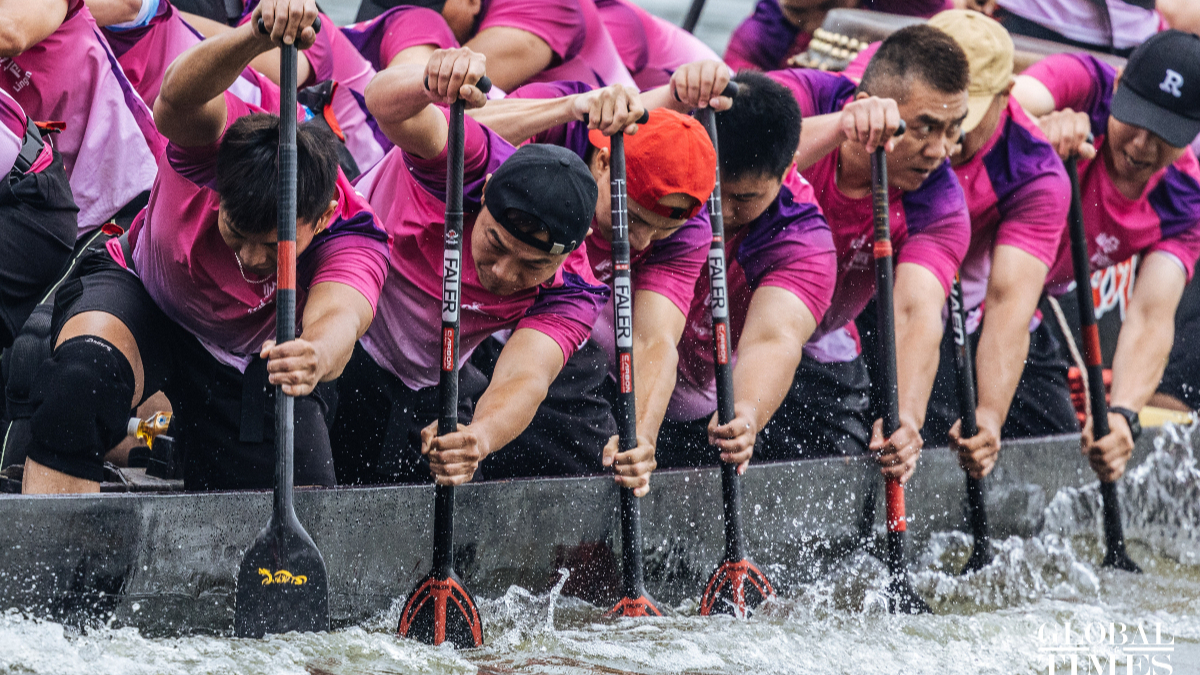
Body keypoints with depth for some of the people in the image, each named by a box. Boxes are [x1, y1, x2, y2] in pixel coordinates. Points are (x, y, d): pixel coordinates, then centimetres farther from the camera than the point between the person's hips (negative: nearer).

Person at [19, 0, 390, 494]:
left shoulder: (355, 239, -33)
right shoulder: (216, 140, -34)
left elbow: (338, 319, -53)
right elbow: (179, 95, -57)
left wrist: (318, 357, -79)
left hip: (253, 364, 2)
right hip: (141, 293, -2)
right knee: (80, 380, -36)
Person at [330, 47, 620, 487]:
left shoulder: (571, 292, -24)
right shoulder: (472, 161, -31)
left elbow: (522, 382, -39)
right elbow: (386, 105, -49)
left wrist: (478, 440, -62)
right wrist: (433, 83, -74)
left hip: (425, 384, 3)